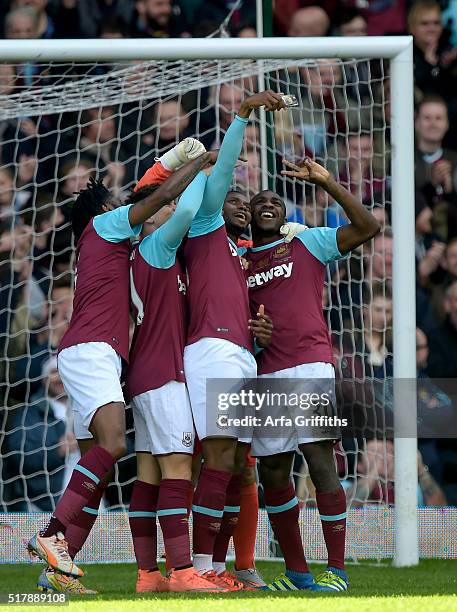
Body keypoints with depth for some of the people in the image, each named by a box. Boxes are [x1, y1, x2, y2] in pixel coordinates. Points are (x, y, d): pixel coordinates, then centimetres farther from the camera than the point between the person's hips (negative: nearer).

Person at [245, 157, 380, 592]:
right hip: (264, 376, 5)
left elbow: (367, 227, -1)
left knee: (320, 462, -12)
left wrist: (325, 182, -7)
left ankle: (336, 570, -9)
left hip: (310, 366, -5)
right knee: (272, 473, 4)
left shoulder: (307, 243, 10)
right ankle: (297, 572, 14)